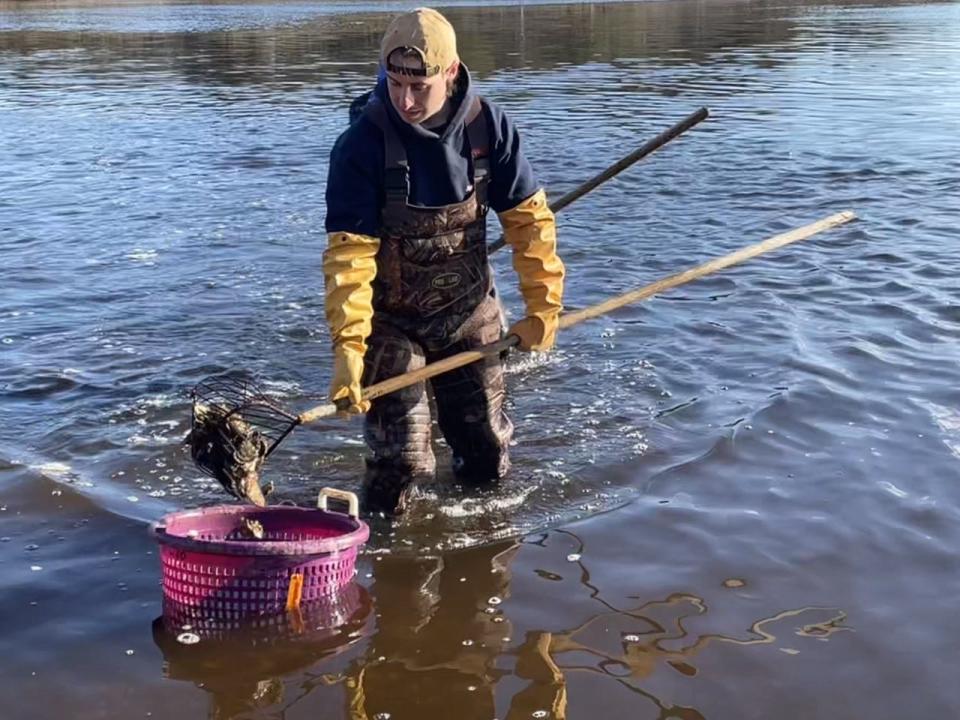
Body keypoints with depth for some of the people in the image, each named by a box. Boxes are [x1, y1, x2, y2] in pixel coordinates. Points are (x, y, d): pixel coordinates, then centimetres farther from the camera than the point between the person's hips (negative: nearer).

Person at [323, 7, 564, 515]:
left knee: (487, 448, 13)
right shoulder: (362, 144, -22)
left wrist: (543, 307, -7)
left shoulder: (486, 125, -12)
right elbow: (348, 252, -26)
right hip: (392, 320, -3)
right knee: (401, 459, -10)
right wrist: (348, 348, -34)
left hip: (471, 312, 3)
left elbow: (528, 216, -4)